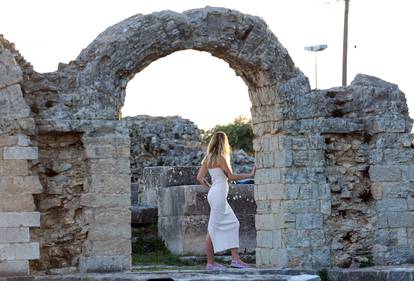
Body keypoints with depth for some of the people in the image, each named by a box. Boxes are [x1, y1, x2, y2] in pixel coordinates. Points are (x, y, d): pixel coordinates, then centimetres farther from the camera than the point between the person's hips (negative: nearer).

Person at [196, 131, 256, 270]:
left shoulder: (208, 158, 12)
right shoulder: (221, 158, -10)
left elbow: (199, 177, 9)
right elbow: (231, 176, -10)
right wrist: (250, 175, -3)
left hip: (214, 193, 9)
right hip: (219, 195, -8)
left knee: (233, 224, 10)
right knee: (213, 228, -6)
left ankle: (235, 259, 7)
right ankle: (210, 263, -4)